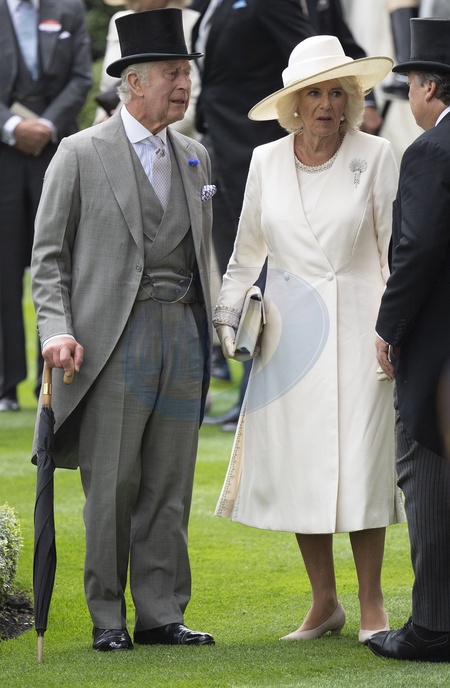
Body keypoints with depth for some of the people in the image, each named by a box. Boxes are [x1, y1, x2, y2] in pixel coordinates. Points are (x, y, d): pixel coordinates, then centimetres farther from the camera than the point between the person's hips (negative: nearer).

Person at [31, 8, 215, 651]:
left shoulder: (194, 158, 15)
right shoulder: (80, 154, 0)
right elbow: (48, 254, 0)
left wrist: (220, 322, 10)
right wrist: (56, 329, -12)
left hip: (183, 333, 5)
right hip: (114, 336, -4)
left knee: (170, 486, 5)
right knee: (112, 486, -2)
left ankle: (162, 614, 10)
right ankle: (108, 617, 6)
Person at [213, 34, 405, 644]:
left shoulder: (376, 157, -1)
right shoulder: (266, 162, 7)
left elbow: (396, 250, 1)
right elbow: (248, 250, 18)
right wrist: (228, 314, 11)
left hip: (356, 326, -3)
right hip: (288, 332, 3)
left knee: (360, 464, -7)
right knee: (295, 466, 2)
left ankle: (371, 605, 4)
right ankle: (324, 603, 14)